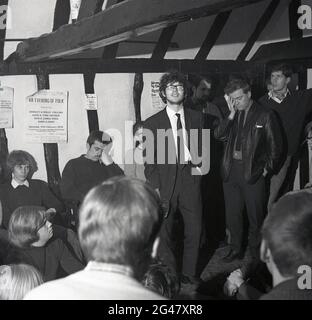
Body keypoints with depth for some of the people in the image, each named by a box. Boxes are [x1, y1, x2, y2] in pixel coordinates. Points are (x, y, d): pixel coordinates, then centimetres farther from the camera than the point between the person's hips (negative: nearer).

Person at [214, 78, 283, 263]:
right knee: (232, 213, 11)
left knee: (256, 214, 3)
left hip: (253, 171, -4)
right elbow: (219, 136, -1)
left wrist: (268, 168, -3)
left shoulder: (265, 116, -2)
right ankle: (236, 249, 24)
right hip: (231, 170, 4)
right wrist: (232, 115, -8)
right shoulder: (231, 117, 11)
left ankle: (256, 250, 18)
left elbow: (275, 145, 0)